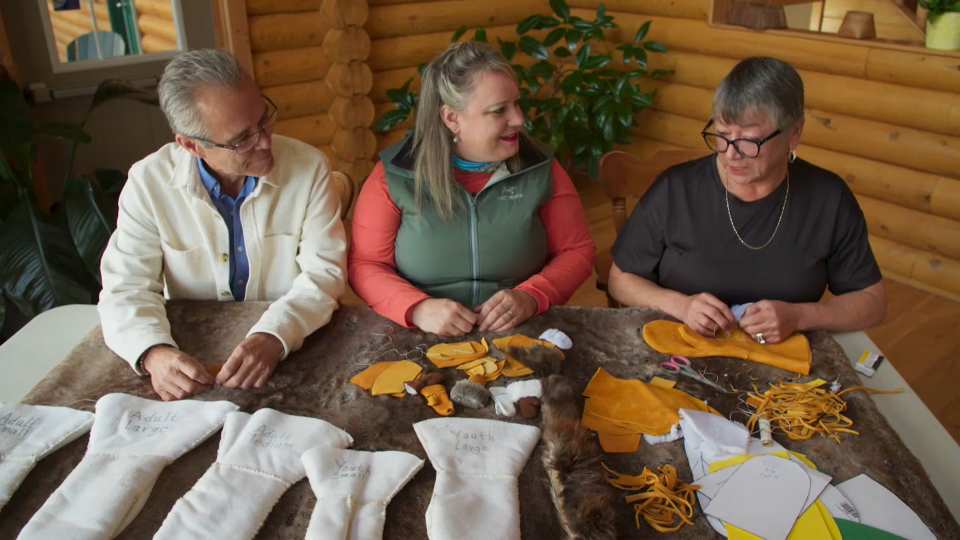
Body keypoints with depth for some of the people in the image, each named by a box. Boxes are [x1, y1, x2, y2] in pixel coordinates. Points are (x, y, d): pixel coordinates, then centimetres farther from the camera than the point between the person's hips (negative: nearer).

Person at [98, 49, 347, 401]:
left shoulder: (309, 168, -10)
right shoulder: (149, 183, -9)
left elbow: (324, 272, -11)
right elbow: (126, 287, -8)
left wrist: (274, 338, -29)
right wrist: (153, 353, -29)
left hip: (295, 350, -1)